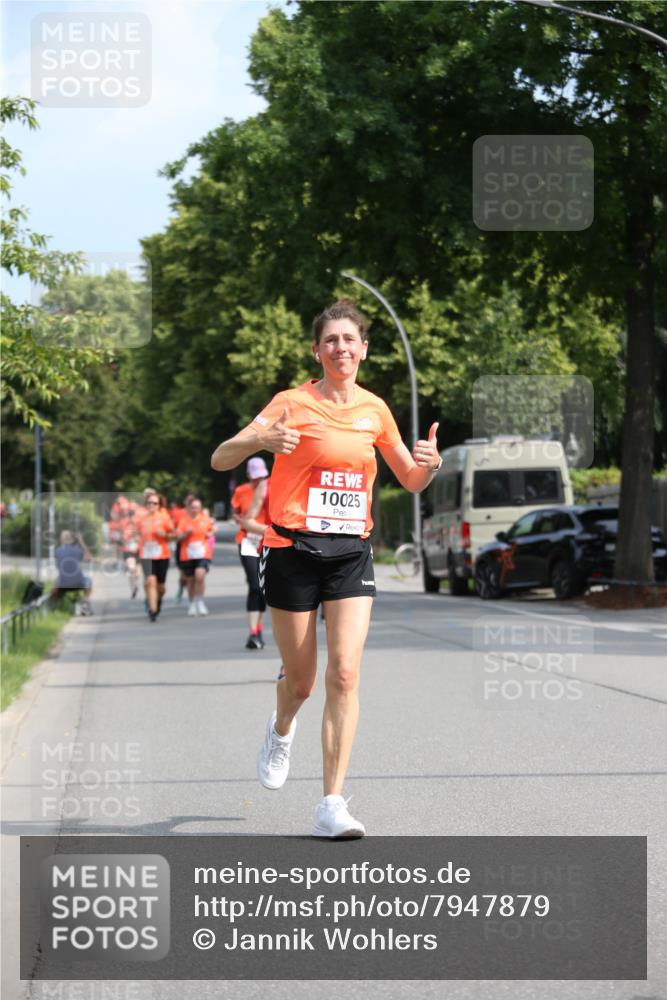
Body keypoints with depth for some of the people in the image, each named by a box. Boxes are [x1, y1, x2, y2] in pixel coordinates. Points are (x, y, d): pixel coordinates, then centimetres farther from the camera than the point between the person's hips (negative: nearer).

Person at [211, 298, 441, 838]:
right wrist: (259, 439, -29)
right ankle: (281, 731, 44)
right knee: (301, 680, 7)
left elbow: (410, 481, 19)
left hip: (351, 553, 2)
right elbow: (220, 460, -8)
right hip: (293, 550, -2)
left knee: (345, 675, -13)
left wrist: (429, 464, -4)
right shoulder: (293, 403, -3)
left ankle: (332, 805, -11)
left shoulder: (374, 409, 9)